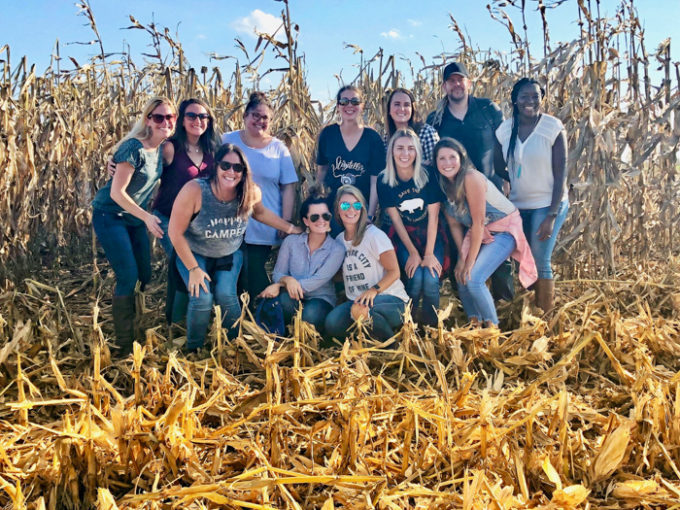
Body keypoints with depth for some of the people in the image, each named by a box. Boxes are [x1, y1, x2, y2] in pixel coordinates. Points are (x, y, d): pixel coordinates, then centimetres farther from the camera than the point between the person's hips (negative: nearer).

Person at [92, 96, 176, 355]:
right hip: (110, 216, -8)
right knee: (128, 277, -10)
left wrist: (147, 216, 2)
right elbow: (117, 192, -23)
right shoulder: (134, 148, -22)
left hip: (136, 217, 8)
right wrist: (147, 217, -26)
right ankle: (124, 344, 4)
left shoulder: (162, 148, 1)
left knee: (146, 276, 8)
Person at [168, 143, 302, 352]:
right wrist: (193, 269, -18)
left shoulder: (250, 192, -21)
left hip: (230, 255, 2)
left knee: (226, 295, -19)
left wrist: (291, 228, 2)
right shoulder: (195, 190, -31)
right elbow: (176, 232, -22)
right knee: (202, 298, -20)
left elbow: (260, 212, 5)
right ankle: (193, 350, 7)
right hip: (193, 254, -2)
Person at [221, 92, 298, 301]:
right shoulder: (227, 141, 4)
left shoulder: (279, 149, 3)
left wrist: (286, 223, -3)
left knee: (253, 278, 5)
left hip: (263, 230, -1)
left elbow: (288, 188, 2)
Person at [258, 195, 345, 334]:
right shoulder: (291, 241, 1)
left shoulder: (337, 250, -6)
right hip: (294, 299, 1)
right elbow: (277, 274, 2)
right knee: (285, 298, -34)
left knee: (311, 313, -36)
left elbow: (317, 281, -16)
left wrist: (278, 285, -22)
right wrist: (287, 279, -26)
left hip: (321, 299, -1)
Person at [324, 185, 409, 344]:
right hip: (355, 300, 5)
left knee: (361, 308, -38)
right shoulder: (339, 239, 11)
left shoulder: (374, 235, -7)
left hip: (389, 297, -5)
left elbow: (394, 271, -9)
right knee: (332, 323, -26)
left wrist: (374, 290, -24)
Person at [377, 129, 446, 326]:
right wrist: (413, 253, -10)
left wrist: (429, 253, -14)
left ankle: (431, 326, 4)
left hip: (431, 235, 0)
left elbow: (433, 216, -10)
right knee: (415, 277, -22)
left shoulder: (428, 176, -13)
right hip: (404, 236, 0)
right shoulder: (384, 180, -11)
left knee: (431, 279, -21)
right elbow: (395, 219, -6)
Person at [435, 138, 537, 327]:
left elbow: (478, 222, -23)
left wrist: (470, 261, -18)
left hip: (505, 229, -7)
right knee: (460, 277, -2)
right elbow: (454, 224, 2)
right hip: (479, 232, 7)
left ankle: (493, 327, 0)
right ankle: (474, 323, 17)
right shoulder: (443, 184, -4)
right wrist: (462, 257, -5)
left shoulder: (471, 178, -26)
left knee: (472, 278, -18)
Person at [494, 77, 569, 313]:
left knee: (541, 262, -5)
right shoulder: (505, 129, 0)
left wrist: (552, 215, -16)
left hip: (547, 204, -4)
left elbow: (561, 174, -11)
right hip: (517, 205, 4)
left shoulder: (554, 128, -10)